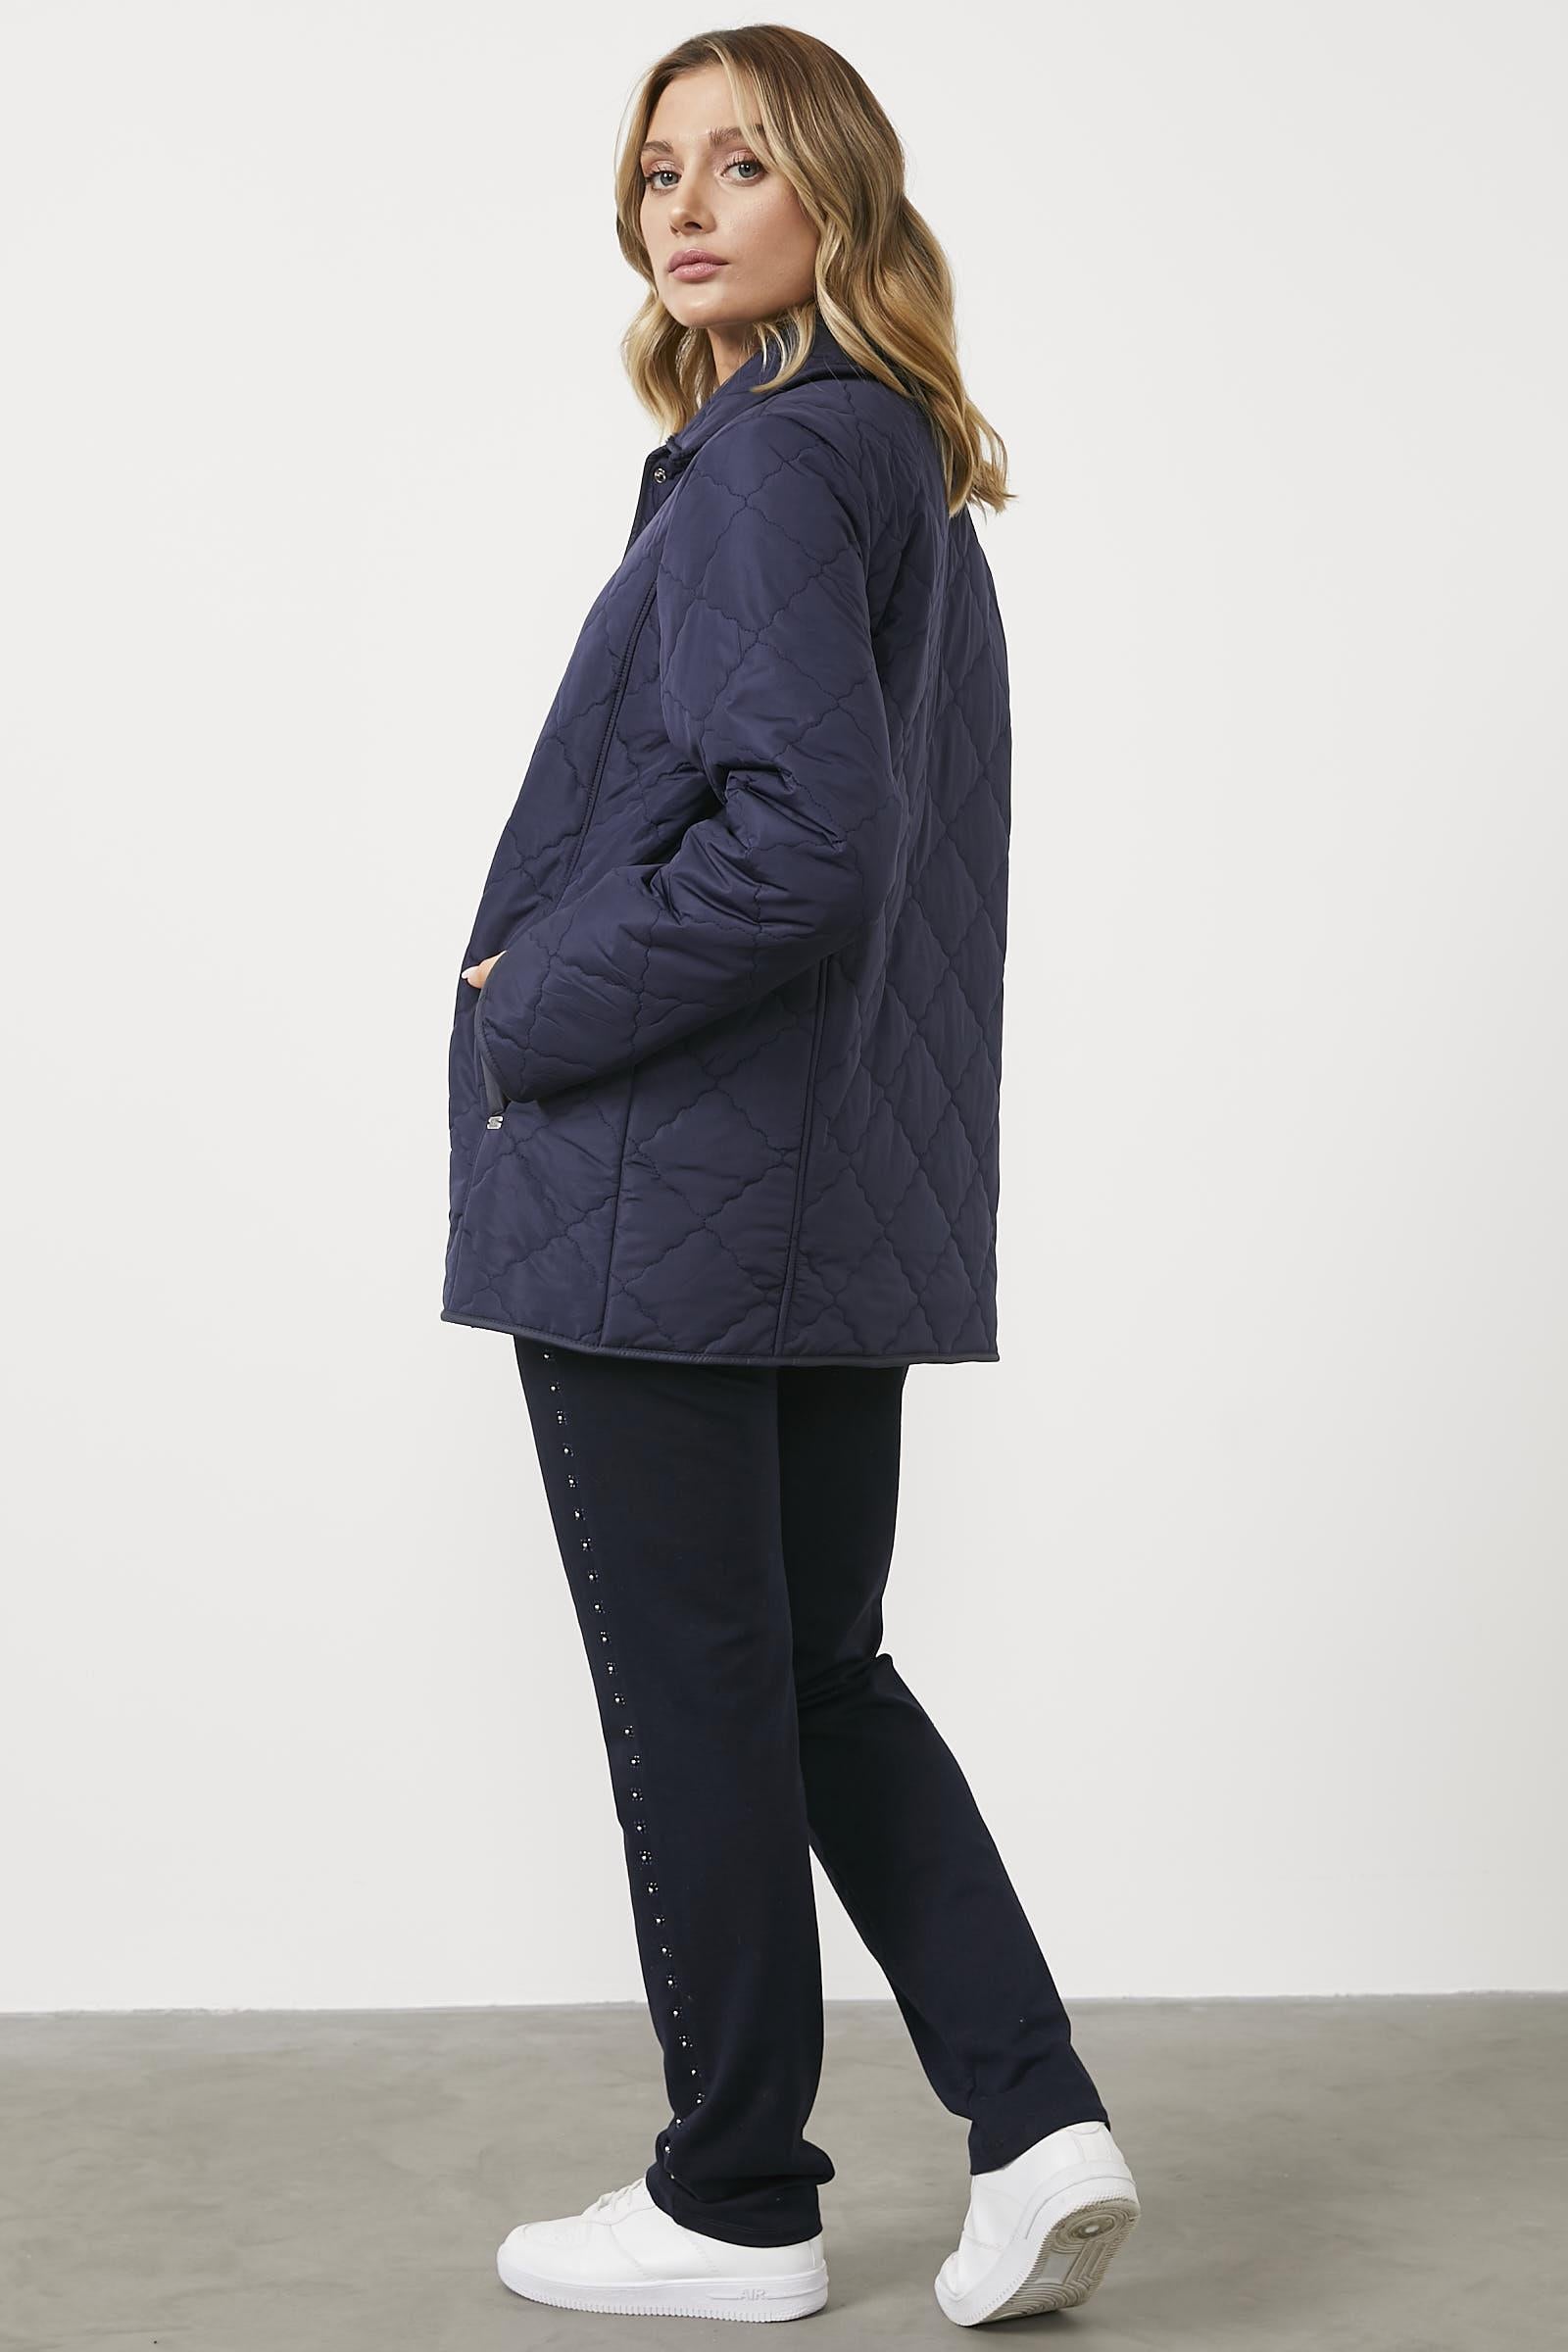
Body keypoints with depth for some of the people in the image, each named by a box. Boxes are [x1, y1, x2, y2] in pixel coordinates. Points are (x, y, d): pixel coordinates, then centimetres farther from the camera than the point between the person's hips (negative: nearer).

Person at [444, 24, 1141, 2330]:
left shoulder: (763, 463, -14)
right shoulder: (916, 478, 15)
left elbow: (800, 845, -24)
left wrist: (531, 1013, -13)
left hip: (665, 1191, -9)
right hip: (861, 1200, 9)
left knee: (695, 1693, 3)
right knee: (821, 1666, 16)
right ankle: (1037, 2119, 12)